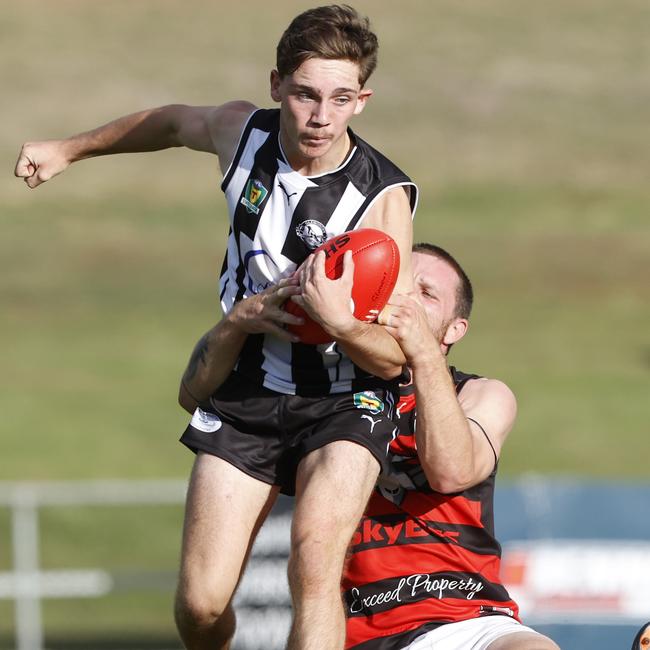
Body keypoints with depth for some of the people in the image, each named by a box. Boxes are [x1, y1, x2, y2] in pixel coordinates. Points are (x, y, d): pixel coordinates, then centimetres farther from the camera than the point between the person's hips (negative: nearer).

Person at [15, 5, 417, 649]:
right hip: (244, 395, 4)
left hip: (344, 404, -4)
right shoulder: (240, 131, -7)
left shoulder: (384, 197, -19)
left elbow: (393, 357, -18)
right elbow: (174, 122, 19)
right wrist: (69, 149, 31)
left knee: (314, 567, -29)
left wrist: (336, 322, -39)